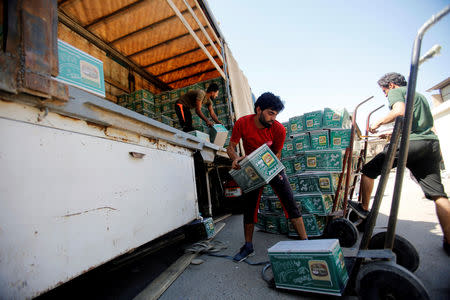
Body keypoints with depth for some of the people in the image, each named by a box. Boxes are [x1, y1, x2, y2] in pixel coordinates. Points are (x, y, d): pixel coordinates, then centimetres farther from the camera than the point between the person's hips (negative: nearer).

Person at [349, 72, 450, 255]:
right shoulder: (420, 96, 33)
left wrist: (379, 123, -3)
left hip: (409, 143, -8)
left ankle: (364, 208, 15)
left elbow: (400, 111, -15)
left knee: (369, 170, 5)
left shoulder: (396, 91, 7)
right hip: (431, 144, 8)